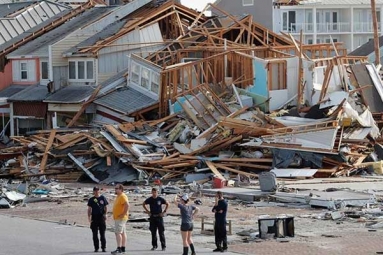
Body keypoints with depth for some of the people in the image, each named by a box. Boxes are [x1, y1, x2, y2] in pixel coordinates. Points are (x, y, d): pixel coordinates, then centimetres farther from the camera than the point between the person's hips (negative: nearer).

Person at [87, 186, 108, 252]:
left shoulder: (103, 198, 6)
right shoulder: (91, 200, 6)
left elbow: (106, 207, 9)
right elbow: (89, 209, 6)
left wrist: (105, 214, -7)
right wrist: (89, 217, -4)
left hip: (101, 217, -1)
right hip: (94, 217, 1)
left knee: (102, 233, 1)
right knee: (95, 234, 3)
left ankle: (103, 247, 6)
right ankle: (96, 247, 9)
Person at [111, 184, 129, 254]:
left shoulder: (122, 196, -15)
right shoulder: (118, 196, 18)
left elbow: (127, 205, -27)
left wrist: (123, 214, -24)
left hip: (120, 218, -11)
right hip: (117, 218, 11)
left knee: (118, 233, -15)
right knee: (122, 233, 10)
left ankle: (119, 249, -20)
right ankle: (123, 249, 12)